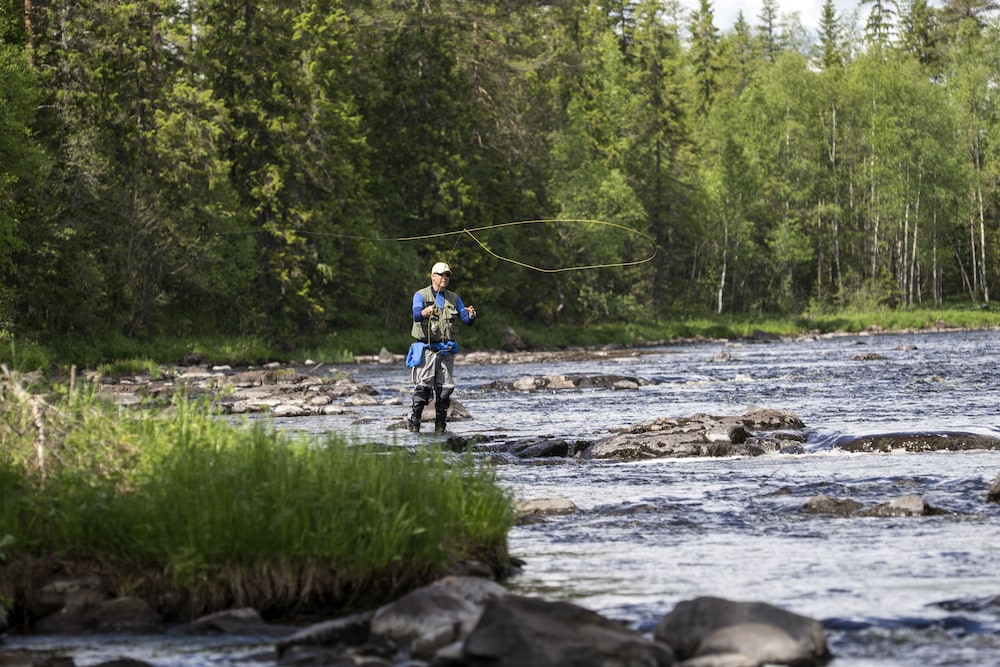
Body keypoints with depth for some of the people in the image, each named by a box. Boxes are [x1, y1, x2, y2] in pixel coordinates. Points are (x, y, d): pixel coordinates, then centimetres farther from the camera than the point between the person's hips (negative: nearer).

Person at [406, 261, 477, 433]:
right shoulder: (421, 295, 1)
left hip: (446, 350, 5)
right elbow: (416, 315, -18)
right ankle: (413, 421, -9)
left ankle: (440, 424, 7)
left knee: (445, 387, 2)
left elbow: (467, 320, 9)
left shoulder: (454, 298, 15)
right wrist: (425, 312, -42)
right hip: (426, 348, -5)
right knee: (423, 387, -12)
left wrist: (471, 315, -16)